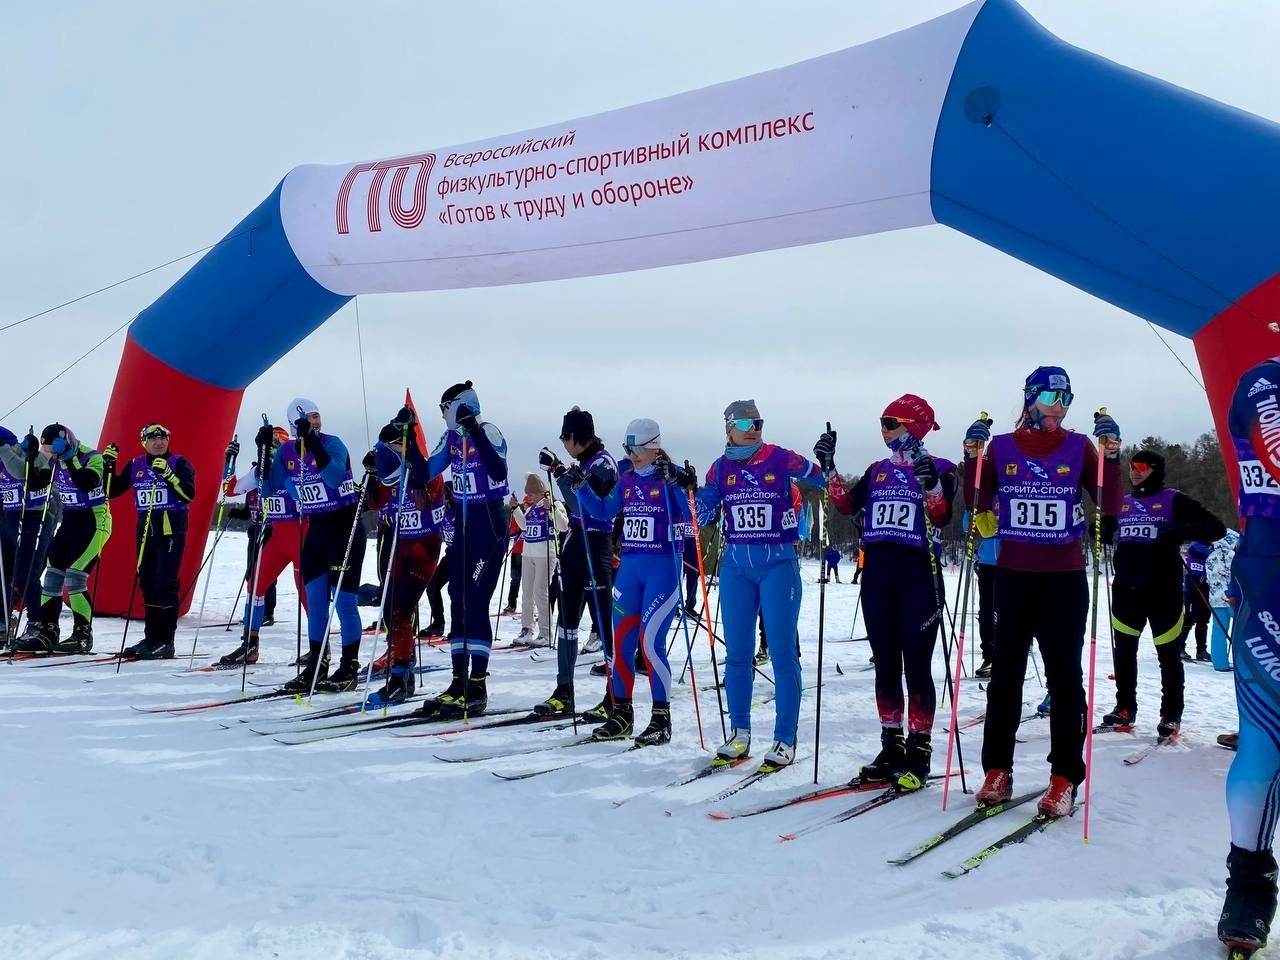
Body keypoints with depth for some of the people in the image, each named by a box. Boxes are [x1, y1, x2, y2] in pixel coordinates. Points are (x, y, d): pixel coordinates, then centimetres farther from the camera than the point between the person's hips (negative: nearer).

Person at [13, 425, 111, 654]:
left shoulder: (92, 458, -16)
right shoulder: (54, 462, 5)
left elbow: (87, 484, -32)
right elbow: (35, 484, 4)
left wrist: (69, 459, -32)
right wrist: (31, 457, -7)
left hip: (94, 523, -8)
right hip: (69, 523, 8)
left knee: (74, 577, -15)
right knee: (53, 575, 4)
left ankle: (83, 634, -7)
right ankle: (47, 631, 12)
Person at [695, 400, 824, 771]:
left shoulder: (781, 459, -2)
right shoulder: (721, 468, 8)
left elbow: (826, 483, 4)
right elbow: (704, 515, 10)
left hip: (778, 562, -3)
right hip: (736, 564, 3)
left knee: (782, 652, -3)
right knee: (737, 651, 6)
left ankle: (785, 739, 4)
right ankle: (739, 732, 19)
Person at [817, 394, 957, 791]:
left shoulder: (940, 468, -1)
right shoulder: (878, 470, 15)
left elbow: (941, 518, -14)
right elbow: (848, 505, 5)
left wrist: (930, 480, -28)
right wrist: (828, 467, -1)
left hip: (918, 575, -5)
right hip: (877, 574, 6)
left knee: (916, 665, -3)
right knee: (885, 664, 9)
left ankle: (919, 751, 4)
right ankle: (891, 746, 17)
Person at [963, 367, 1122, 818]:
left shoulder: (1079, 446, 3)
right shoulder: (1001, 447, 4)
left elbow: (1110, 505, -4)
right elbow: (977, 506, -1)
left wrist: (1110, 453, -15)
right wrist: (972, 456, -12)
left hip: (1064, 577, -1)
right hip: (1012, 575, 1)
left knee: (1064, 675, 0)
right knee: (1005, 672, 6)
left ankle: (1065, 778, 5)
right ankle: (997, 770, 13)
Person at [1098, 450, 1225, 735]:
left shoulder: (1174, 500, -1)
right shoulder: (1122, 503, 13)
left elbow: (1216, 528, -6)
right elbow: (1105, 533, 27)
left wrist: (1180, 533, -22)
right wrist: (1101, 528, 3)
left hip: (1163, 589, -5)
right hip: (1126, 588, 5)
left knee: (1168, 653, 1)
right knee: (1124, 650, 10)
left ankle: (1171, 715, 10)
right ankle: (1125, 708, 20)